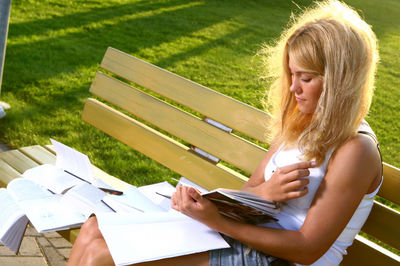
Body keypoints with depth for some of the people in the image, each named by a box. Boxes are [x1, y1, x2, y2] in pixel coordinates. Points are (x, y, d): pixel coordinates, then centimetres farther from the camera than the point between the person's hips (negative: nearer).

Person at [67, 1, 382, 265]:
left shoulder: (356, 151, -15)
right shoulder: (298, 126, 10)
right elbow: (246, 194, 11)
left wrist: (217, 222, -22)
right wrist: (265, 191, -14)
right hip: (244, 233, 8)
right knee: (94, 230, -3)